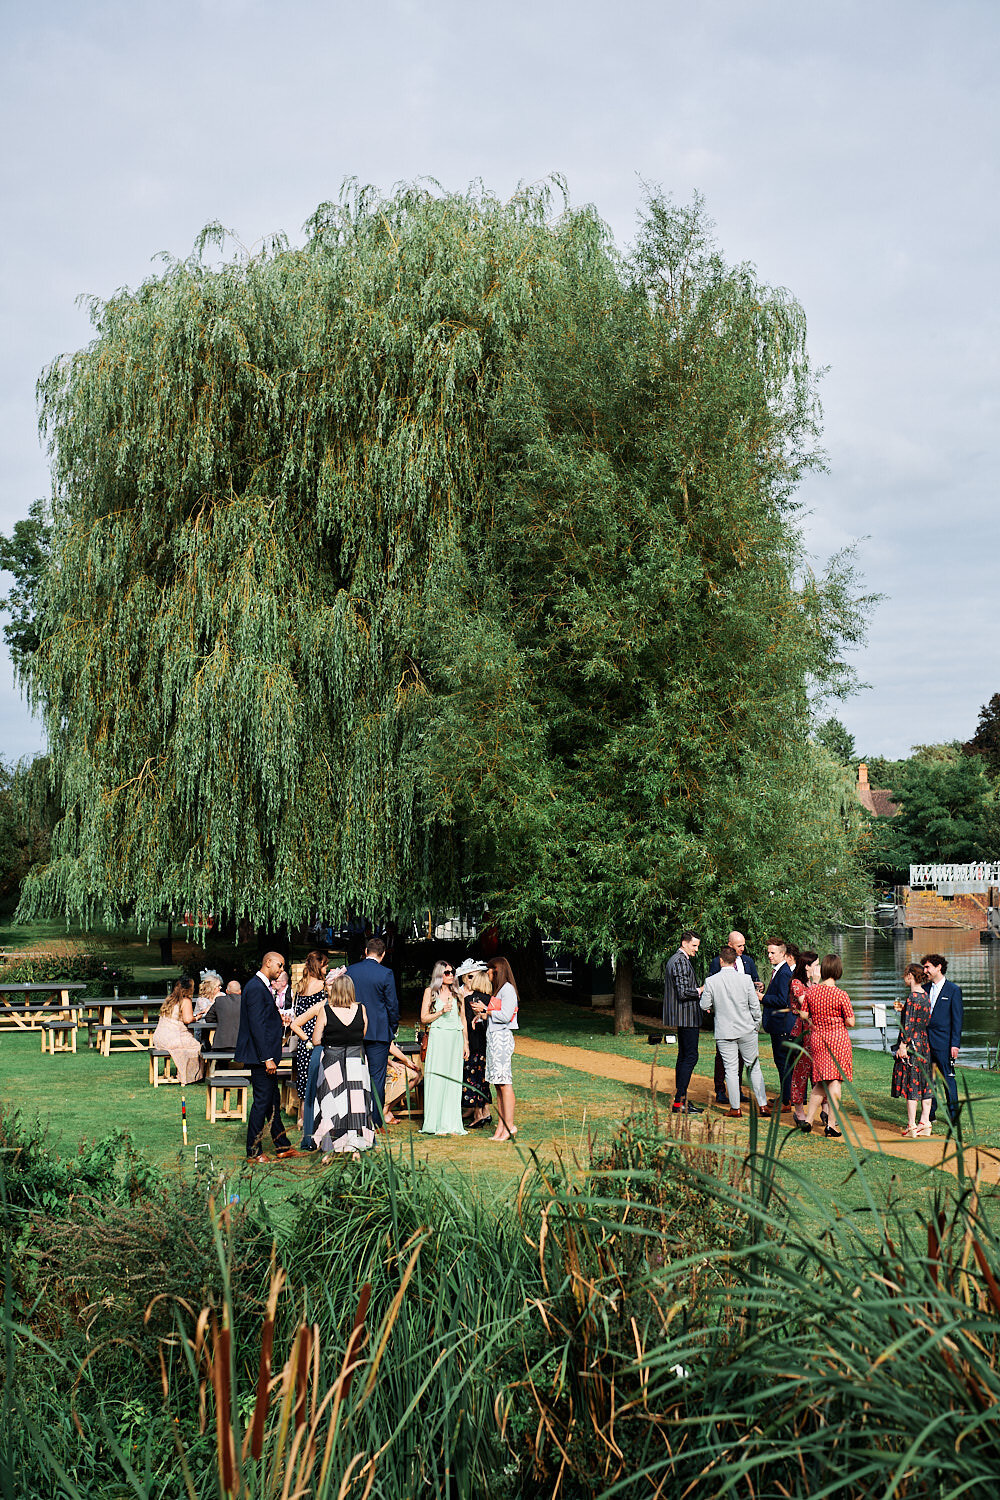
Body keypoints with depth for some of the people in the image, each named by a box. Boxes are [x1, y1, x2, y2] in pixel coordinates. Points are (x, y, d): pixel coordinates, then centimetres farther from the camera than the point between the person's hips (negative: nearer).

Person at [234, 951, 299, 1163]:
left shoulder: (262, 987, 16)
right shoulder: (256, 988, -17)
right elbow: (257, 1026, -22)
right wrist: (267, 1058, -23)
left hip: (265, 1055, 11)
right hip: (260, 1056, -11)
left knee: (273, 1102, 15)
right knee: (262, 1102, -5)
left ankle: (283, 1147, 23)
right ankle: (253, 1152, 3)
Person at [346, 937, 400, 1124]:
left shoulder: (350, 971, 1)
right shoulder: (385, 974, -10)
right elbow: (392, 1005, -7)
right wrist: (392, 1029, 8)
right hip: (379, 1031, -3)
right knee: (377, 1076, 2)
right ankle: (376, 1121, 4)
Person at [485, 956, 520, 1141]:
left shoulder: (508, 989, -9)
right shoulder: (497, 990, 20)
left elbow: (505, 1016, -16)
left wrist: (487, 1011, -6)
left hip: (502, 1037, -10)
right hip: (492, 1036, 10)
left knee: (504, 1083, -10)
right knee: (498, 1084, 7)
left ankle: (509, 1126, -9)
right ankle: (500, 1126, 7)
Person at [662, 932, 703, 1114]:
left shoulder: (672, 960, 16)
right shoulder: (681, 962, -16)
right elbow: (684, 992, -22)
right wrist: (701, 991, -7)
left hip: (680, 1017, 11)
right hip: (687, 1016, -11)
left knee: (684, 1056, 13)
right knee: (690, 1056, -9)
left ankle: (680, 1098, 16)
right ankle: (679, 1102, -11)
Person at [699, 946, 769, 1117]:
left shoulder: (711, 981, -10)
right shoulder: (746, 979, -8)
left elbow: (705, 1006, -4)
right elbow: (755, 1006, -3)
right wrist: (756, 1026, 11)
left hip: (724, 1032, -1)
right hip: (747, 1031, 1)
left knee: (731, 1070, 6)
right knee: (754, 1068, 12)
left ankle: (735, 1108, 9)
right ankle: (763, 1105, 14)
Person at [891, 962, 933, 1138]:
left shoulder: (912, 997, -16)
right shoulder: (925, 996, 9)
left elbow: (909, 1024, -19)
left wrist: (903, 1045, -17)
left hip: (912, 1043, -8)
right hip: (925, 1043, 9)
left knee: (911, 1084, -4)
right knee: (924, 1083, 10)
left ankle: (912, 1126, -1)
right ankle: (925, 1123, 12)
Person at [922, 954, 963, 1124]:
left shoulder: (953, 990, -3)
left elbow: (957, 1019, -5)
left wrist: (955, 1044, -10)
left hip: (943, 1043, -5)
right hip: (925, 1041, 5)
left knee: (948, 1078, 0)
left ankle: (953, 1113, 10)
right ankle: (930, 1111, 17)